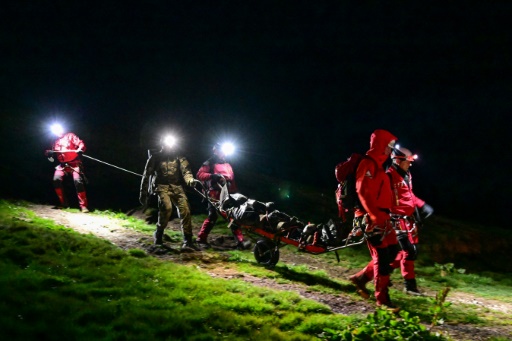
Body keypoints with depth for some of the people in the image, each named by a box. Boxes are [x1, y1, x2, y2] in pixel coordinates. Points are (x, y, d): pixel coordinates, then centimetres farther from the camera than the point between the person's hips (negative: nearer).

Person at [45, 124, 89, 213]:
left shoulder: (70, 136, 5)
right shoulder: (56, 142, 20)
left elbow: (81, 143, -6)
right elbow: (54, 153, 23)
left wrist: (80, 149, -28)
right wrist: (49, 153, -1)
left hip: (74, 163, -5)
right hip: (62, 164, 5)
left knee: (78, 181, -20)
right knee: (56, 180, -17)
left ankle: (83, 205, -17)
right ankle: (63, 203, -4)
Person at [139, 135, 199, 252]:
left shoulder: (179, 158, 10)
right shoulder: (155, 157, 6)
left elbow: (185, 171, -6)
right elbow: (146, 175, 10)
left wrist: (190, 180, -29)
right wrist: (143, 193, 8)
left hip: (177, 187, 2)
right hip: (162, 186, -2)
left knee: (185, 210, -18)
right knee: (167, 208, -29)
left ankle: (187, 242, -16)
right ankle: (158, 234, -7)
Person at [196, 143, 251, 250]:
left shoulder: (227, 165, 23)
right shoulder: (210, 163, 4)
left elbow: (232, 180, 21)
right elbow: (199, 174, -10)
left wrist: (234, 192, 13)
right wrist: (213, 175, -21)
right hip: (215, 195, -6)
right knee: (212, 217, -5)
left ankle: (240, 241, -8)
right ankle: (201, 239, 8)